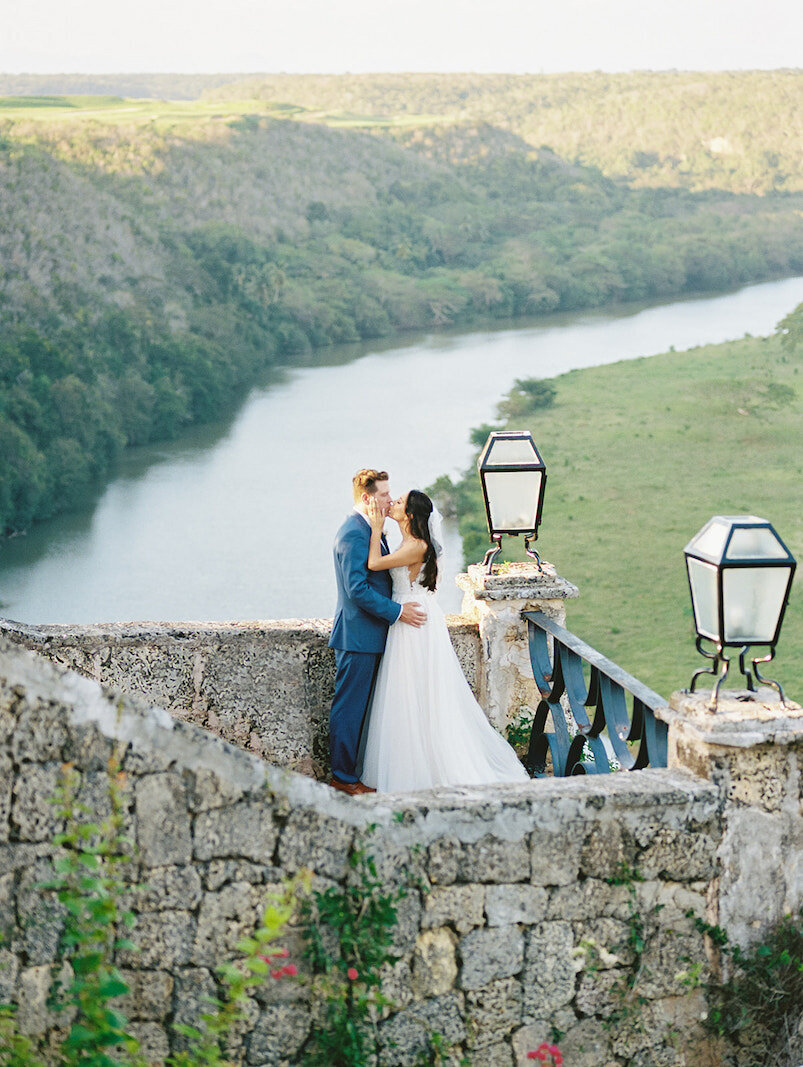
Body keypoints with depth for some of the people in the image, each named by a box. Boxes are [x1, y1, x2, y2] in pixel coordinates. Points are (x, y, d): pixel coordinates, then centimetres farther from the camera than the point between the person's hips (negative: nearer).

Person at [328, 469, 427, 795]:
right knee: (349, 708, -2)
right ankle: (343, 777, 4)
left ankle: (347, 770, 21)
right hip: (357, 637, -10)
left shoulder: (370, 530, 14)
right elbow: (357, 589, -23)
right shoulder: (354, 534, -19)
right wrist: (397, 612, -19)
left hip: (369, 635, 10)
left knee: (358, 707, 14)